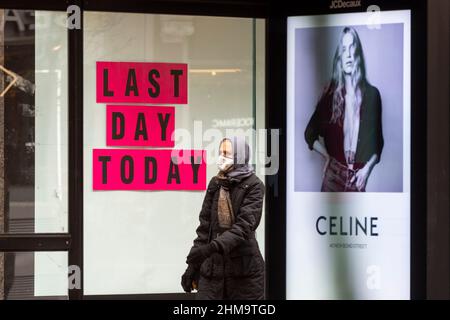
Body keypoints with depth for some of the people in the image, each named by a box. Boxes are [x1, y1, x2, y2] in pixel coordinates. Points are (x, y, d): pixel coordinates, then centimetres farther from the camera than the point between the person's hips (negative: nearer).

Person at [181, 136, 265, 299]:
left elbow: (244, 226, -17)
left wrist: (212, 247, -29)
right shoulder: (215, 184, 10)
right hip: (212, 265, 4)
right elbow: (205, 226, 11)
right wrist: (192, 266, 8)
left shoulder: (253, 185, -5)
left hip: (244, 268, -4)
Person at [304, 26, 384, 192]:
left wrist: (368, 167, -3)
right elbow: (310, 134, 13)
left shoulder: (371, 94, 3)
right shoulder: (331, 93, 3)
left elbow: (378, 141, 10)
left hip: (357, 179, 0)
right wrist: (327, 156, 4)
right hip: (333, 175, 0)